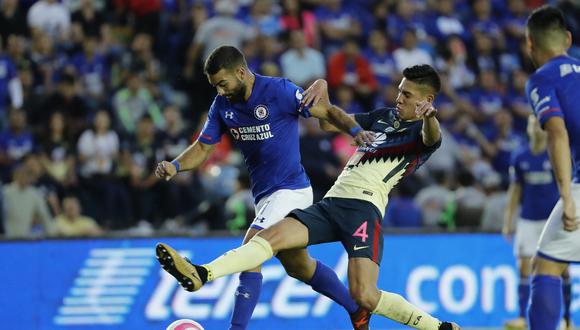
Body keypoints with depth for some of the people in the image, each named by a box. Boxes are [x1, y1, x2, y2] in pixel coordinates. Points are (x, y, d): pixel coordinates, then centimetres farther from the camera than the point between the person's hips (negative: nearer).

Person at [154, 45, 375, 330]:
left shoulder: (279, 91, -17)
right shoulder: (223, 105, 2)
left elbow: (328, 112, -12)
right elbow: (203, 147, 4)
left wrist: (355, 130, -31)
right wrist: (174, 166, -16)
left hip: (290, 189, -8)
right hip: (265, 195, 8)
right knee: (298, 266, 20)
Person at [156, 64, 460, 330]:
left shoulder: (421, 131, 1)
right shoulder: (384, 116, 24)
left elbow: (432, 137, -25)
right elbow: (331, 122, 32)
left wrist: (429, 117, -48)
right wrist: (322, 90, 14)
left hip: (364, 208, -7)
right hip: (332, 202, 7)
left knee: (363, 296, -20)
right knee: (272, 236, -16)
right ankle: (199, 275, -33)